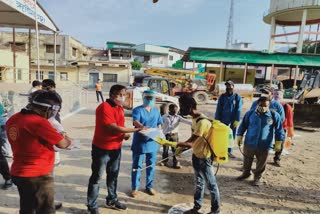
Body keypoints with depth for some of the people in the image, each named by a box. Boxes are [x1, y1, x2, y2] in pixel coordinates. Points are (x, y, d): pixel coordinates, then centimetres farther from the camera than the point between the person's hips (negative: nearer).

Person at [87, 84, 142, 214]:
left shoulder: (120, 108, 6)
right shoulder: (104, 107, -21)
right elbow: (113, 128, -28)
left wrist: (124, 135, -7)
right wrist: (136, 130, -26)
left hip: (116, 148, 8)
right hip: (101, 148, -8)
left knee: (113, 175, 20)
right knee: (96, 177, 6)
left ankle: (112, 200, 37)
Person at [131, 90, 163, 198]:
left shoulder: (156, 110, 9)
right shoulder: (137, 110, -7)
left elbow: (159, 124, 12)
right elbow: (135, 122, -24)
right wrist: (143, 127, -44)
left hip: (152, 142, 4)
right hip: (139, 142, -4)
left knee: (151, 165, 14)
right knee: (137, 165, 6)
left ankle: (149, 186, 29)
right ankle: (134, 188, 20)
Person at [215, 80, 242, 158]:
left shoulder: (237, 97, -3)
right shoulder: (222, 97, 1)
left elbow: (238, 110, -8)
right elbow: (218, 109, 0)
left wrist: (237, 120, -15)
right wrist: (217, 120, -4)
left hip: (233, 120, 0)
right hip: (223, 119, 0)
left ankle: (230, 151, 23)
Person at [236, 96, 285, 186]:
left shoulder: (274, 115, -8)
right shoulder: (250, 113, -4)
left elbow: (279, 130, 0)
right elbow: (243, 125, 6)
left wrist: (278, 143, -1)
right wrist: (239, 136, 4)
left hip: (264, 146, -1)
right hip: (249, 143, 2)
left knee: (261, 164, 12)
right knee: (247, 161, 18)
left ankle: (257, 177, 34)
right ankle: (246, 173, 41)